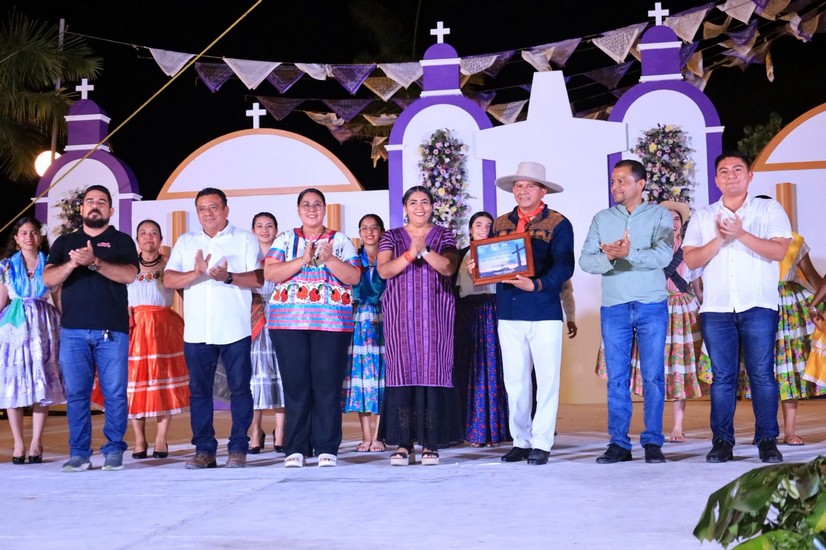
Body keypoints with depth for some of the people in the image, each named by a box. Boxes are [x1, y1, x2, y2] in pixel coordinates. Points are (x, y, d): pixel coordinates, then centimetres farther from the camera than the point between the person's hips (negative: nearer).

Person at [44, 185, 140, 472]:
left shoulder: (122, 241, 9)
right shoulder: (65, 242, 16)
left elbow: (129, 274, -8)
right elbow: (48, 279, 3)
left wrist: (95, 262, -21)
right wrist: (71, 264, -17)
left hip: (112, 330, -2)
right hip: (73, 330, 2)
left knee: (115, 393, -3)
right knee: (76, 394, 2)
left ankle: (114, 451, 5)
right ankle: (79, 453, 8)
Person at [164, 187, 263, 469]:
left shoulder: (245, 239, 6)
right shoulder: (185, 242, 14)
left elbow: (258, 279, -5)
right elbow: (168, 280, 2)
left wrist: (228, 277, -22)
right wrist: (196, 273, -16)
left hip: (234, 330, -2)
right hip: (196, 330, 3)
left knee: (240, 389, 0)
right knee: (199, 391, 4)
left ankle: (238, 448, 7)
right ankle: (204, 449, 11)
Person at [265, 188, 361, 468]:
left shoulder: (340, 240, 11)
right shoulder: (285, 240, 12)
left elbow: (354, 277, 1)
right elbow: (270, 272, -2)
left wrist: (329, 259, -13)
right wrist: (302, 260, -13)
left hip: (331, 322, -1)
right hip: (288, 322, 1)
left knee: (327, 385, -4)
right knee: (295, 385, -1)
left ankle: (327, 448, 2)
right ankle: (296, 449, 6)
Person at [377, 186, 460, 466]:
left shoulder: (443, 236, 11)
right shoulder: (392, 237, 12)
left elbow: (449, 268, -5)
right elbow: (383, 271, -3)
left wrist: (424, 250, -20)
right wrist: (410, 254, -18)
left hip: (435, 314, -1)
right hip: (401, 314, 1)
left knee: (432, 370, -6)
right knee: (403, 370, -6)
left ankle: (431, 444, -4)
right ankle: (403, 444, -3)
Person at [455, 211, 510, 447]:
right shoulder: (461, 255, 14)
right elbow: (453, 287, 11)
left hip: (495, 312, -1)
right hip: (468, 315, 1)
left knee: (495, 366, -4)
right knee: (472, 369, -1)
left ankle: (498, 428, 0)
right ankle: (475, 430, 2)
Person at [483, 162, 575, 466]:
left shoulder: (558, 224, -1)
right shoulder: (500, 224, 13)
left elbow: (564, 267, -11)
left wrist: (536, 284, -24)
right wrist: (478, 267, -12)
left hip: (544, 312, -4)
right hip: (508, 312, 4)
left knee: (547, 379, 0)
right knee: (514, 381, 8)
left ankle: (541, 443, 6)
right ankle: (520, 441, 17)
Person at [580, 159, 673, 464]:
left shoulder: (659, 215, 4)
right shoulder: (602, 219, 12)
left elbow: (663, 256, -11)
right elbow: (585, 260, 1)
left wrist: (629, 253, -24)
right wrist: (608, 257, -20)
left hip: (651, 305, -2)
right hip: (614, 307, 2)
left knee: (653, 376, -1)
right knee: (616, 377, 3)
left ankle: (653, 442, 5)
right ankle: (618, 443, 7)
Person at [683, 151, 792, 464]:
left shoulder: (769, 209, 8)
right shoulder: (703, 217, 15)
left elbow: (778, 251, -7)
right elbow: (691, 260, 4)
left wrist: (741, 235, -16)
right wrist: (719, 240, -10)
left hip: (759, 307, -2)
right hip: (716, 309, 2)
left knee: (762, 374, -4)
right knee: (722, 376, 2)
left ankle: (768, 441, 2)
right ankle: (722, 441, 6)